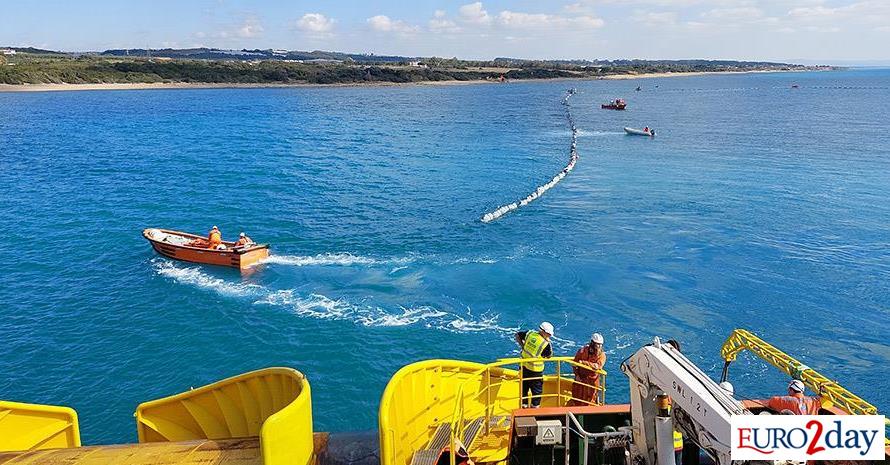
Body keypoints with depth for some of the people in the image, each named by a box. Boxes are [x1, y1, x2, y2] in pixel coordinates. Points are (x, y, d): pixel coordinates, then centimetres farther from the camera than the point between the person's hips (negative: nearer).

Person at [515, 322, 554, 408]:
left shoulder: (530, 333, -3)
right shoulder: (545, 344, -19)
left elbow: (517, 335, 10)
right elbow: (549, 356, -4)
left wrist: (523, 346, 13)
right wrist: (548, 342, -5)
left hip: (523, 366, 6)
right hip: (535, 370, -6)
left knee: (524, 388, 21)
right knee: (537, 390, 13)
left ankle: (523, 405, 33)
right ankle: (535, 407, 20)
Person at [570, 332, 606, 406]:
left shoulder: (602, 355, -9)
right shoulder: (582, 351, -8)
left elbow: (597, 366, -26)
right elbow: (574, 364, 0)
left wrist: (584, 362, -26)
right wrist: (577, 375, -11)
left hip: (593, 381, 0)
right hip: (580, 380, 0)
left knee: (590, 402, 10)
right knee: (576, 400, 10)